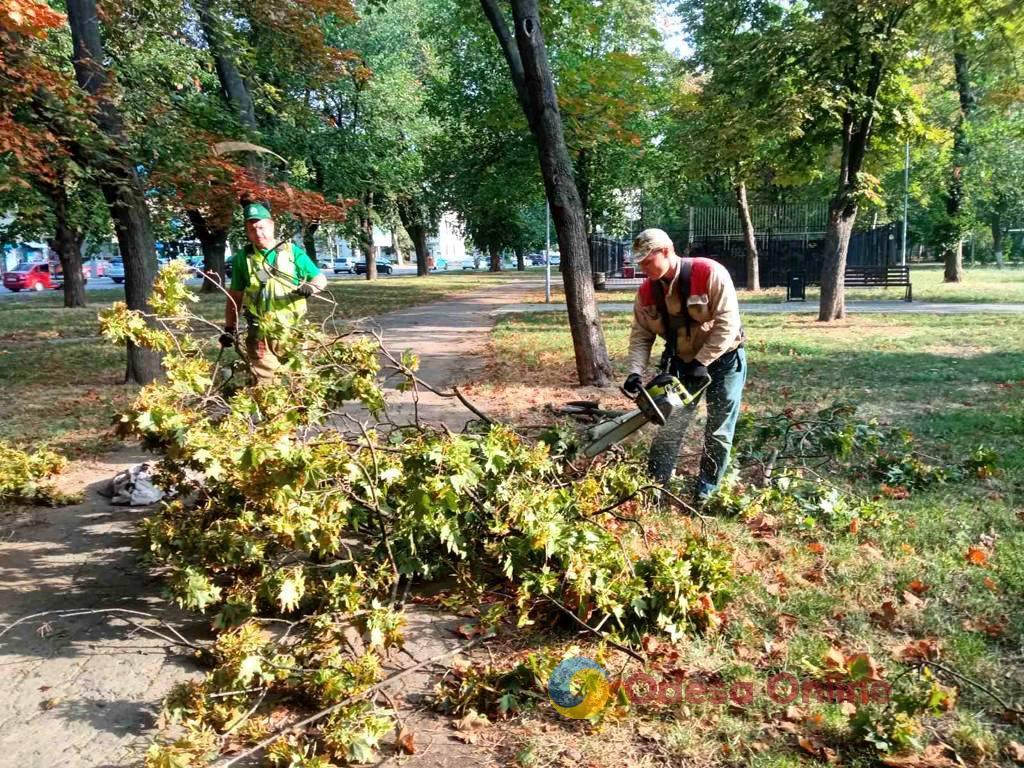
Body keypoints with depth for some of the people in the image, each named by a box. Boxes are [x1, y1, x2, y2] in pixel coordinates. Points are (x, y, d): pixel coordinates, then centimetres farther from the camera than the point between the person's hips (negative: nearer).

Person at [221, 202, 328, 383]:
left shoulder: (292, 252, 2)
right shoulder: (243, 259, 7)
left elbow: (321, 279, 5)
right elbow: (234, 297, 13)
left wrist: (310, 287, -18)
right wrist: (230, 329, 6)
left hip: (292, 332, -1)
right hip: (260, 336, 1)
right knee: (263, 384, 3)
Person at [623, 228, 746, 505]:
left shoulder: (710, 273, -25)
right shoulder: (647, 291, -8)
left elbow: (727, 323, -25)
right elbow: (641, 335, -5)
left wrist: (702, 363, -25)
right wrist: (636, 372, -19)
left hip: (724, 360, -4)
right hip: (681, 362, 4)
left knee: (718, 432, 4)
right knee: (669, 427, 2)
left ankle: (704, 494, 16)